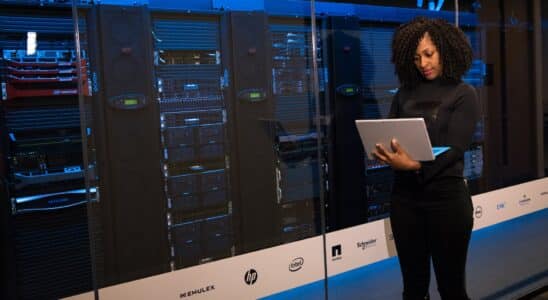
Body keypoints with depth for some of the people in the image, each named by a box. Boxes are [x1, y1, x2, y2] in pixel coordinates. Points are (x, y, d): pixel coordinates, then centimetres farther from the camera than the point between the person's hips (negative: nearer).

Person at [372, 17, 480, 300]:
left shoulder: (463, 94, -1)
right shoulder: (405, 92, 11)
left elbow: (454, 149, -12)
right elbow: (389, 136, 8)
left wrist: (415, 165, -28)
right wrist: (388, 155, -16)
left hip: (446, 195, -3)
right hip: (405, 195, 4)